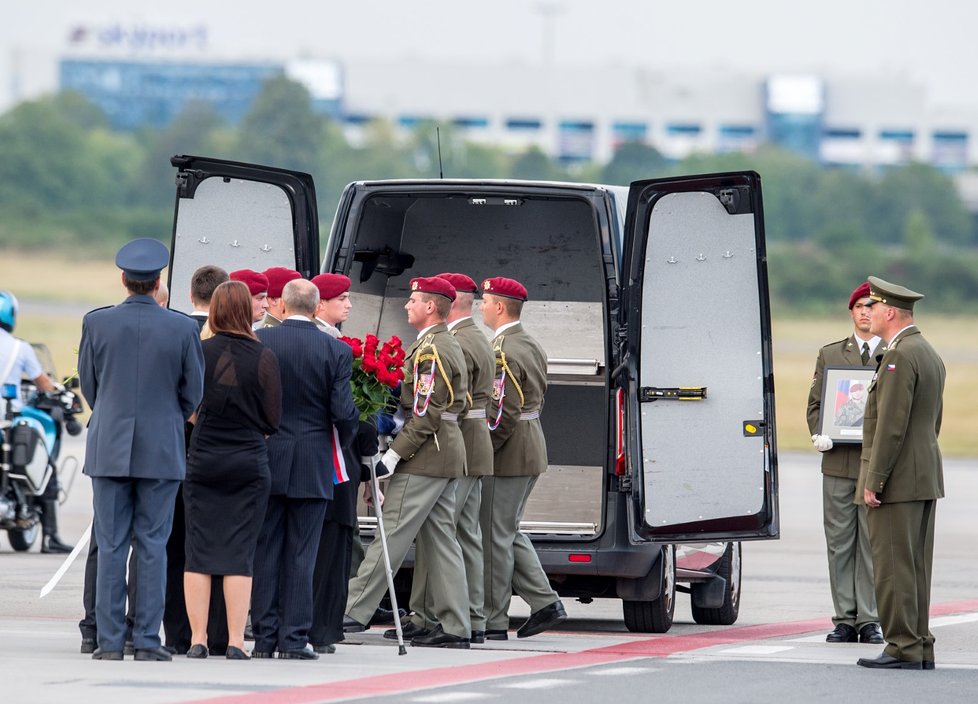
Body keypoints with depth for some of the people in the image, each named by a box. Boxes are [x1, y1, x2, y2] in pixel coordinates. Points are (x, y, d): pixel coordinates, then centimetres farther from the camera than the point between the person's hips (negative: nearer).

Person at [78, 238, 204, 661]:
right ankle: (147, 640, 0)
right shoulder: (182, 329, -6)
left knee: (110, 546, 3)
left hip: (109, 448, 1)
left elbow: (87, 384, 7)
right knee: (152, 546, 3)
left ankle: (110, 641, 1)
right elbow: (194, 392, 4)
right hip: (162, 450, -1)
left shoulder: (96, 324, -4)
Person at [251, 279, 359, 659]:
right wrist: (341, 443, 11)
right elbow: (343, 411, -9)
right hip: (313, 467, -1)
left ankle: (264, 636, 6)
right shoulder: (336, 351, -6)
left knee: (265, 552, 6)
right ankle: (294, 638, 2)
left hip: (265, 459, 1)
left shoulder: (259, 341, -4)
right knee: (301, 554, 3)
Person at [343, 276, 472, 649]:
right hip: (447, 456, 10)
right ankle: (454, 626, 6)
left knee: (391, 535, -9)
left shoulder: (430, 350, -14)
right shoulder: (448, 346, 18)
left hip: (424, 457, -10)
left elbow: (425, 415, -20)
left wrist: (392, 455, -19)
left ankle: (355, 613, -10)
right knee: (440, 540, 8)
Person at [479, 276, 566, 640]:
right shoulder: (532, 347, 13)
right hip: (531, 450, 10)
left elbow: (502, 413, -22)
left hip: (507, 455, -10)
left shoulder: (503, 353, -18)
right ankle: (545, 603, 13)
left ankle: (493, 621, 1)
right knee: (508, 532, 18)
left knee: (495, 536, -3)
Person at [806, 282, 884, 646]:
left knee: (873, 544, -2)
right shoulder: (830, 354, 14)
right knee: (839, 543, 2)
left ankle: (869, 620, 3)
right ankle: (845, 619, 6)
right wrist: (818, 434, -6)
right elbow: (815, 403, 13)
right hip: (839, 462, 2)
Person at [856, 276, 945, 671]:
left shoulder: (899, 357, -16)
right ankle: (919, 647, 11)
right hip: (926, 478, 10)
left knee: (893, 565, -8)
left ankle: (903, 649, -9)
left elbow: (892, 424, -21)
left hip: (896, 479, -10)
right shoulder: (929, 355, 16)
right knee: (915, 566, 10)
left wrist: (873, 481, -20)